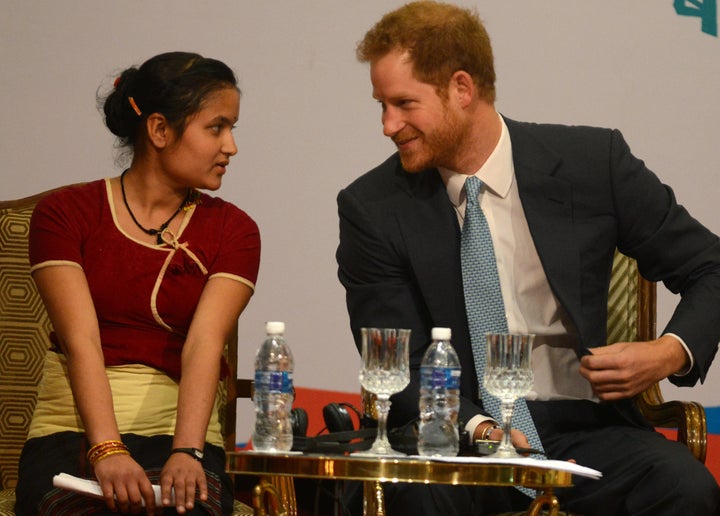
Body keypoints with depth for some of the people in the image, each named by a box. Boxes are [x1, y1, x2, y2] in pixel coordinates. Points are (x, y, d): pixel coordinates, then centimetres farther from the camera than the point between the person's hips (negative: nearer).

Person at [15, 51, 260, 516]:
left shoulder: (233, 230, 10)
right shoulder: (65, 214, 5)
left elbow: (204, 344, -7)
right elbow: (81, 340, -9)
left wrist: (186, 453, -24)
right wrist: (107, 452, -25)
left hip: (176, 430, 1)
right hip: (74, 430, -1)